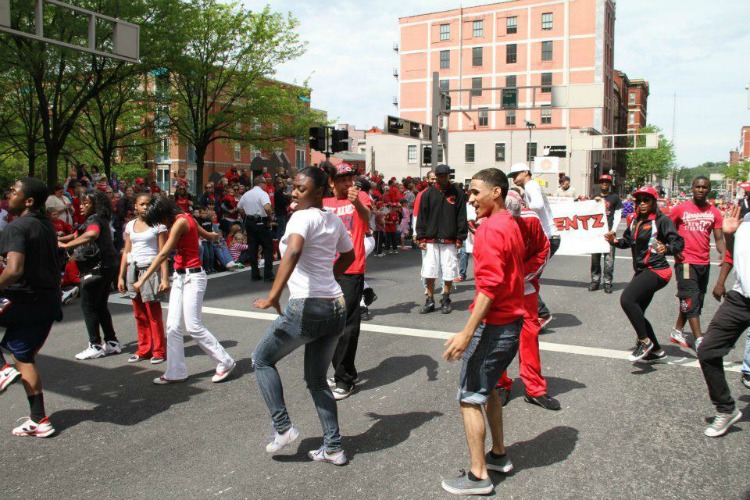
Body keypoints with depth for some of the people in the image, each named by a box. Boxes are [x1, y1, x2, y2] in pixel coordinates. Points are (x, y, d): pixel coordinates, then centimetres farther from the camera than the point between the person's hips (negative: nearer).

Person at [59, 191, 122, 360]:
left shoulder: (94, 220, -14)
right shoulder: (100, 219, 17)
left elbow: (91, 234, -37)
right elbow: (77, 235, 19)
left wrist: (66, 245, -34)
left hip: (96, 268, -10)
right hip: (106, 268, 10)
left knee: (88, 306, 0)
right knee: (101, 306, 15)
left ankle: (96, 346, 4)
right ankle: (112, 342, 20)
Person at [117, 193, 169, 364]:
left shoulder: (158, 225, -2)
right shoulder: (130, 225, 13)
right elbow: (126, 252, 14)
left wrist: (165, 278, -13)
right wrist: (121, 276, 10)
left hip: (151, 270, -5)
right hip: (133, 270, 5)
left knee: (153, 313, -3)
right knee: (139, 314, 8)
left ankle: (158, 351, 7)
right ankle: (144, 349, 18)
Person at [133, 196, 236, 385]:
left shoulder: (181, 221, -15)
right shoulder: (185, 219, 12)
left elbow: (163, 254, -18)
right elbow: (208, 236, 26)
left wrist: (143, 279, -18)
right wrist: (214, 236, 52)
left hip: (192, 277, -10)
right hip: (180, 277, 10)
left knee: (193, 327, -8)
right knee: (173, 326, 5)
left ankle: (226, 363, 6)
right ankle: (175, 372, 11)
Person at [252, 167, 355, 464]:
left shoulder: (302, 216, -12)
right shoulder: (334, 219, 12)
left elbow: (293, 251, -32)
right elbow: (348, 255, 27)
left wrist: (273, 295, -36)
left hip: (306, 308, -8)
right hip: (336, 306, 8)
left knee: (262, 360, 16)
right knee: (316, 379, 20)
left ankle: (283, 427, 12)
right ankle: (334, 448, 21)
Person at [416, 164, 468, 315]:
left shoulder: (458, 193, 3)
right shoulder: (428, 193, 5)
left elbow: (462, 218, 4)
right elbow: (422, 217, 6)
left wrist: (460, 238, -1)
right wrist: (421, 238, 0)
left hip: (449, 241, -1)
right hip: (430, 241, 1)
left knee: (449, 273, 3)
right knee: (429, 273, 1)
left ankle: (445, 301, 19)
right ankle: (430, 301, 14)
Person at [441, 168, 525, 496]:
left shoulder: (490, 228, -18)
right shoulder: (510, 225, 12)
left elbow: (489, 286, -25)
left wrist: (466, 334, -26)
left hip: (493, 326, -10)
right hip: (512, 323, 10)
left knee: (470, 399, 1)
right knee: (488, 389, 24)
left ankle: (478, 476, 9)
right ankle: (498, 455, 35)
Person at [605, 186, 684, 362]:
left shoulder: (662, 220, -11)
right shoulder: (634, 220, 9)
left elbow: (679, 242, -18)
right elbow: (628, 241, 17)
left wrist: (667, 248, -38)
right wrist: (615, 241, -3)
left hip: (656, 271, -9)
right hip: (642, 271, 9)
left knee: (627, 299, -25)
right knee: (636, 312, 13)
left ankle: (644, 341, -10)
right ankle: (656, 350, 29)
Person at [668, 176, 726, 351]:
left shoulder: (714, 212, 5)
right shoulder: (680, 209, -3)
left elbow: (719, 238, 4)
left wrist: (724, 254, -14)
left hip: (704, 263, 5)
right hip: (685, 261, -5)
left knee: (695, 301, 14)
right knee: (691, 301, -8)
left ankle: (677, 331, 28)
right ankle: (699, 340, -7)